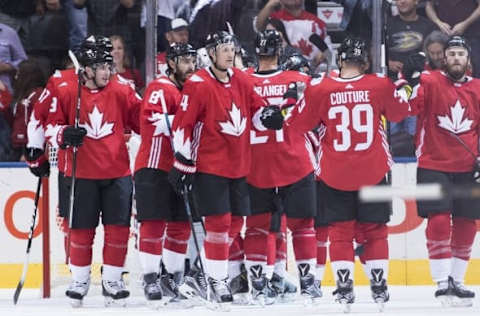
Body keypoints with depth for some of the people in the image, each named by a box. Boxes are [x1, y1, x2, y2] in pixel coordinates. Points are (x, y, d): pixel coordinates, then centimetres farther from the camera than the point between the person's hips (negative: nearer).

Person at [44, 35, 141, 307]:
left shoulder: (122, 91, 2)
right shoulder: (66, 92, -3)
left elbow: (142, 119, 9)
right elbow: (51, 125, 3)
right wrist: (64, 135, -16)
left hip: (117, 172, 1)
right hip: (81, 173, -1)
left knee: (118, 229, 0)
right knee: (81, 231, 4)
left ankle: (112, 281, 12)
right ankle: (80, 281, 18)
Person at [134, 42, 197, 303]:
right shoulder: (160, 88, -9)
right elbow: (153, 120, -23)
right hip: (154, 167, -8)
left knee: (181, 225, 8)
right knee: (154, 223, -8)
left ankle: (173, 278, 17)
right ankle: (150, 278, -4)